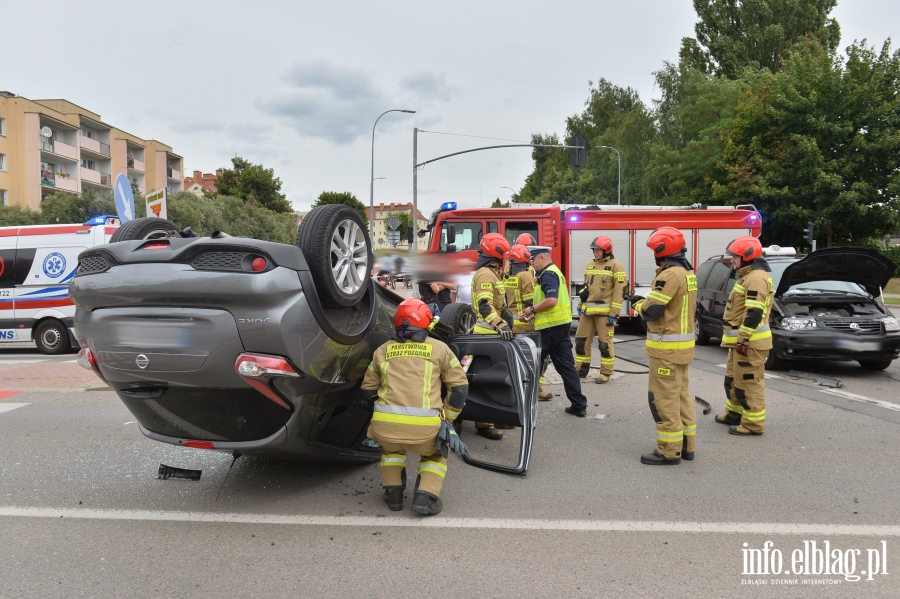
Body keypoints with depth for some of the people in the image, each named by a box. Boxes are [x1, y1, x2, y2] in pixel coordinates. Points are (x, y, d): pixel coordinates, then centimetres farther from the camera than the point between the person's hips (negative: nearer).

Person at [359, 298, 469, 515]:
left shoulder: (383, 350, 18)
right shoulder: (439, 348, 14)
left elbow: (366, 392, 23)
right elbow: (460, 387, 14)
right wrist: (447, 418, 26)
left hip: (385, 424, 2)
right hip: (425, 427, -1)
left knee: (391, 447, 37)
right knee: (436, 454, 31)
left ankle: (393, 493, 24)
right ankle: (426, 496, 9)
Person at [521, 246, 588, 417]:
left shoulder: (548, 274, -14)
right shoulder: (553, 272, 19)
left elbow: (551, 300, -26)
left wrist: (532, 309, -14)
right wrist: (532, 315, 10)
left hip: (551, 326, -10)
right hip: (561, 324, 10)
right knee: (566, 366, 8)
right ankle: (579, 404, 9)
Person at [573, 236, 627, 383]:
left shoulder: (615, 265, -7)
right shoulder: (590, 265, 14)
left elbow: (619, 291, -11)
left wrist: (614, 313, -15)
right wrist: (580, 306, 17)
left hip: (604, 311, -7)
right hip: (588, 310, 7)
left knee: (605, 343, 0)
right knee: (581, 339, 9)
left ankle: (606, 373, 10)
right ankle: (581, 370, 21)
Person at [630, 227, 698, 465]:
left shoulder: (670, 275, -20)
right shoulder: (687, 272, 11)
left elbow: (651, 311, -20)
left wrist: (638, 304, 0)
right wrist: (646, 300, 9)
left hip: (667, 347, -10)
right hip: (682, 344, 10)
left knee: (664, 399, -4)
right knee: (680, 395, 17)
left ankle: (669, 451, 2)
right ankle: (686, 445, 24)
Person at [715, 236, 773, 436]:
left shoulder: (757, 278, -18)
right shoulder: (747, 276, 17)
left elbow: (754, 313, -25)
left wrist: (743, 339, -24)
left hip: (749, 342, -11)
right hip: (741, 340, 11)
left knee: (749, 382, -5)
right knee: (734, 379, 20)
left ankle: (753, 423, 2)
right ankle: (734, 414, 32)